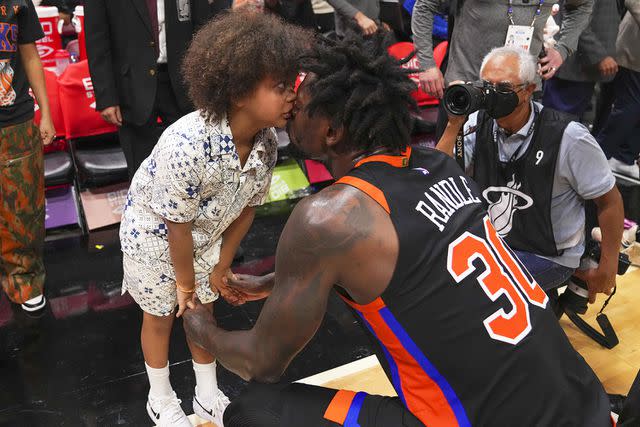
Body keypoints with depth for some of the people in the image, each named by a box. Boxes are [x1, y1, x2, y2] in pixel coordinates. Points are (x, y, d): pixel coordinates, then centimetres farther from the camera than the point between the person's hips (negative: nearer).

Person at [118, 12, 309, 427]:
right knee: (162, 316, 16)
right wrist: (185, 283, -13)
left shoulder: (267, 141, -21)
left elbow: (247, 206, -6)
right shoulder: (187, 144, -41)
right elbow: (177, 224, -28)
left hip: (206, 233, 5)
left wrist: (221, 268, 3)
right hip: (154, 232, -5)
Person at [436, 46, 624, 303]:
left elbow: (610, 202, -7)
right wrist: (454, 124, -19)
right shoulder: (478, 125, -5)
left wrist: (607, 270, -1)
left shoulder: (568, 137, -17)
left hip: (548, 256, -4)